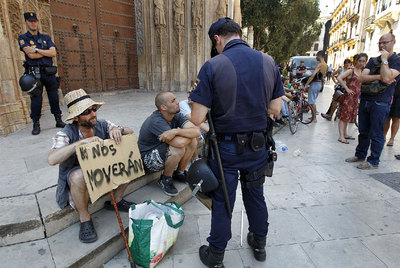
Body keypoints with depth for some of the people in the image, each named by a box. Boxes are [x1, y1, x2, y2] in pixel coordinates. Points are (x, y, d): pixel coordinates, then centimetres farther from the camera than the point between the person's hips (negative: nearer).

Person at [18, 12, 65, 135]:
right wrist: (46, 52, 0)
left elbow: (53, 53, 0)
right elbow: (31, 55, -9)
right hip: (34, 73, -2)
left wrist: (37, 50, -7)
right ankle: (36, 124, 5)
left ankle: (59, 120, 14)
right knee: (36, 98, -3)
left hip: (49, 72, 3)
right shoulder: (23, 38, 7)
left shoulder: (46, 38, 16)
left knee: (54, 97, 5)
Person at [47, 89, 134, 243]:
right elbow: (51, 159, -38)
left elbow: (130, 133, -7)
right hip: (76, 176, -4)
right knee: (80, 176, -39)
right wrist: (82, 142, -44)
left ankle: (116, 200, 4)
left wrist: (118, 130, -29)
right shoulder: (66, 134, -22)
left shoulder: (102, 125, -11)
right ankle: (84, 218, -11)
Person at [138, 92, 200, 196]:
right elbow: (179, 142, -42)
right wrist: (189, 133, -24)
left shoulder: (176, 115, -7)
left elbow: (197, 131, -20)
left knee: (193, 142, -10)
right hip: (148, 158, -7)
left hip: (163, 148, 8)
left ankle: (180, 173, 10)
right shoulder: (156, 121, -30)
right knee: (178, 149, -33)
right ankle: (165, 179, -6)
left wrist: (176, 131, -33)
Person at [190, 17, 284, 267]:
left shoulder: (212, 67, -16)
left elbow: (197, 119, -18)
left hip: (226, 146, -4)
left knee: (222, 201, 13)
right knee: (256, 195, 23)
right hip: (258, 145, 4)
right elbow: (275, 110, 2)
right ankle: (259, 243, 46)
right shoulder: (269, 62, -2)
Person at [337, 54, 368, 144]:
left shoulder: (362, 72, 14)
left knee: (348, 117, 14)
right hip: (348, 96, -7)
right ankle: (341, 137, -6)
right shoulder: (351, 70, -8)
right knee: (344, 117, -7)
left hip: (355, 97, 7)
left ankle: (345, 134, 23)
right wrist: (347, 89, -19)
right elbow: (339, 78, -21)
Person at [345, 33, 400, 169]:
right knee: (363, 131, 14)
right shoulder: (373, 60, 15)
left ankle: (373, 161, 10)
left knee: (376, 134, -1)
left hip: (381, 103, -6)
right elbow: (362, 77, 1)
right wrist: (379, 77, -14)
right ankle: (360, 155, 27)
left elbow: (387, 78, -20)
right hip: (365, 100, 6)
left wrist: (384, 60, -11)